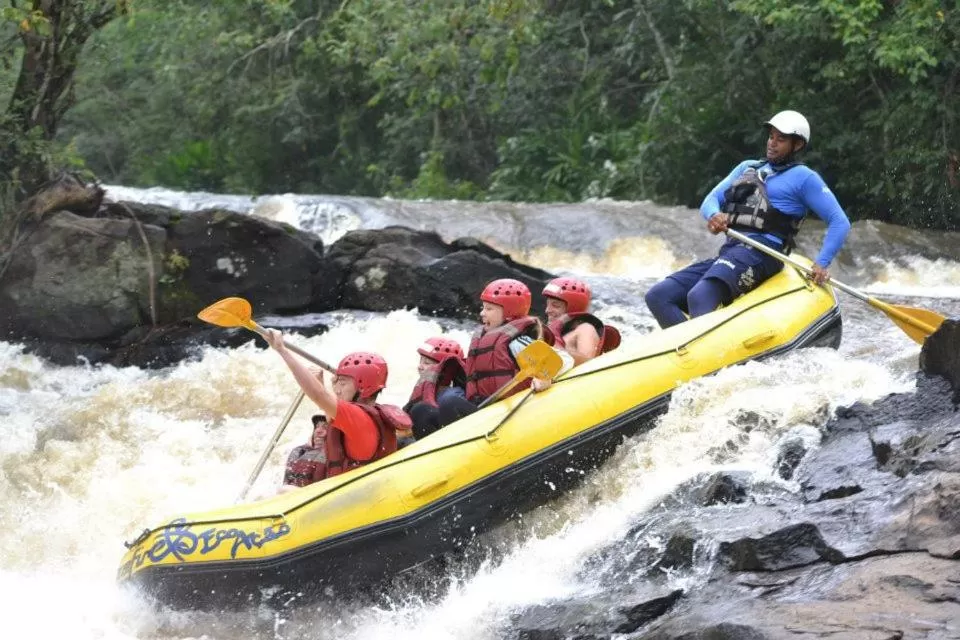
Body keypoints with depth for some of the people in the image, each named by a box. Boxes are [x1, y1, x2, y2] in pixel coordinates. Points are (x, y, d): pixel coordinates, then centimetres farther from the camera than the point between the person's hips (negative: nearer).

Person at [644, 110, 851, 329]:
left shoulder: (804, 178, 7)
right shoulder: (747, 168, 27)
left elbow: (840, 222, 2)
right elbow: (710, 200, 19)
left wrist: (821, 264, -12)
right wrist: (714, 215, -7)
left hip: (761, 252, -8)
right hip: (729, 252, 8)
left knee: (699, 297, -34)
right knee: (657, 296, -11)